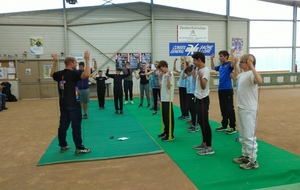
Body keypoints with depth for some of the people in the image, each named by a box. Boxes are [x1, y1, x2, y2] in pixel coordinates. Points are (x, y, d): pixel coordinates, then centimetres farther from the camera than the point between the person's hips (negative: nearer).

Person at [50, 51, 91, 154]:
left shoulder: (60, 74, 7)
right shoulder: (73, 73, -15)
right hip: (73, 105, -8)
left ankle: (63, 146, 24)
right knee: (76, 126, -3)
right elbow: (86, 74, -30)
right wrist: (87, 60, -24)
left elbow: (52, 74, 30)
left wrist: (55, 62, 31)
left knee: (63, 125, 13)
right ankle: (79, 148, 2)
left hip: (63, 105, 8)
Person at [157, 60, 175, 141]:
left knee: (169, 117, -3)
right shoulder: (164, 75, 15)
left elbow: (169, 87, -21)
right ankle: (166, 132, 28)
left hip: (168, 99, -9)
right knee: (164, 117, 16)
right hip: (163, 99, 9)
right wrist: (160, 76, 19)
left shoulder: (170, 74, -12)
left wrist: (168, 77, -28)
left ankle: (170, 135, 3)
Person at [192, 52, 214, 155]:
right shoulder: (200, 70, 13)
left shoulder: (205, 70, -17)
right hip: (199, 99, 10)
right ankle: (204, 143, 27)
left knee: (205, 123, -6)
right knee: (201, 122, 16)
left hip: (203, 99, -10)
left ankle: (209, 147, 2)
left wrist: (201, 77, -44)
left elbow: (203, 86, -28)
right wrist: (195, 75, 27)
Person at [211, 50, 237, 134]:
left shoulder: (229, 64, -7)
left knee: (230, 109, -3)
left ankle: (233, 127, 4)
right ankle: (224, 125, 24)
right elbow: (213, 67, 32)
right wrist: (211, 59, 24)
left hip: (228, 89, -8)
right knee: (223, 109, 14)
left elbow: (233, 65, -30)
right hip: (220, 89, 8)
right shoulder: (220, 66, 14)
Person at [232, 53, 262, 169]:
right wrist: (234, 65, 27)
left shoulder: (251, 74, -18)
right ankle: (245, 156, 32)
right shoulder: (243, 74, 10)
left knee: (249, 136, -2)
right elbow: (237, 76, 35)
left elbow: (259, 81, -41)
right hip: (241, 108, 10)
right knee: (242, 135, 18)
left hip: (249, 110, -10)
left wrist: (251, 66, -40)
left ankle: (253, 161, 10)